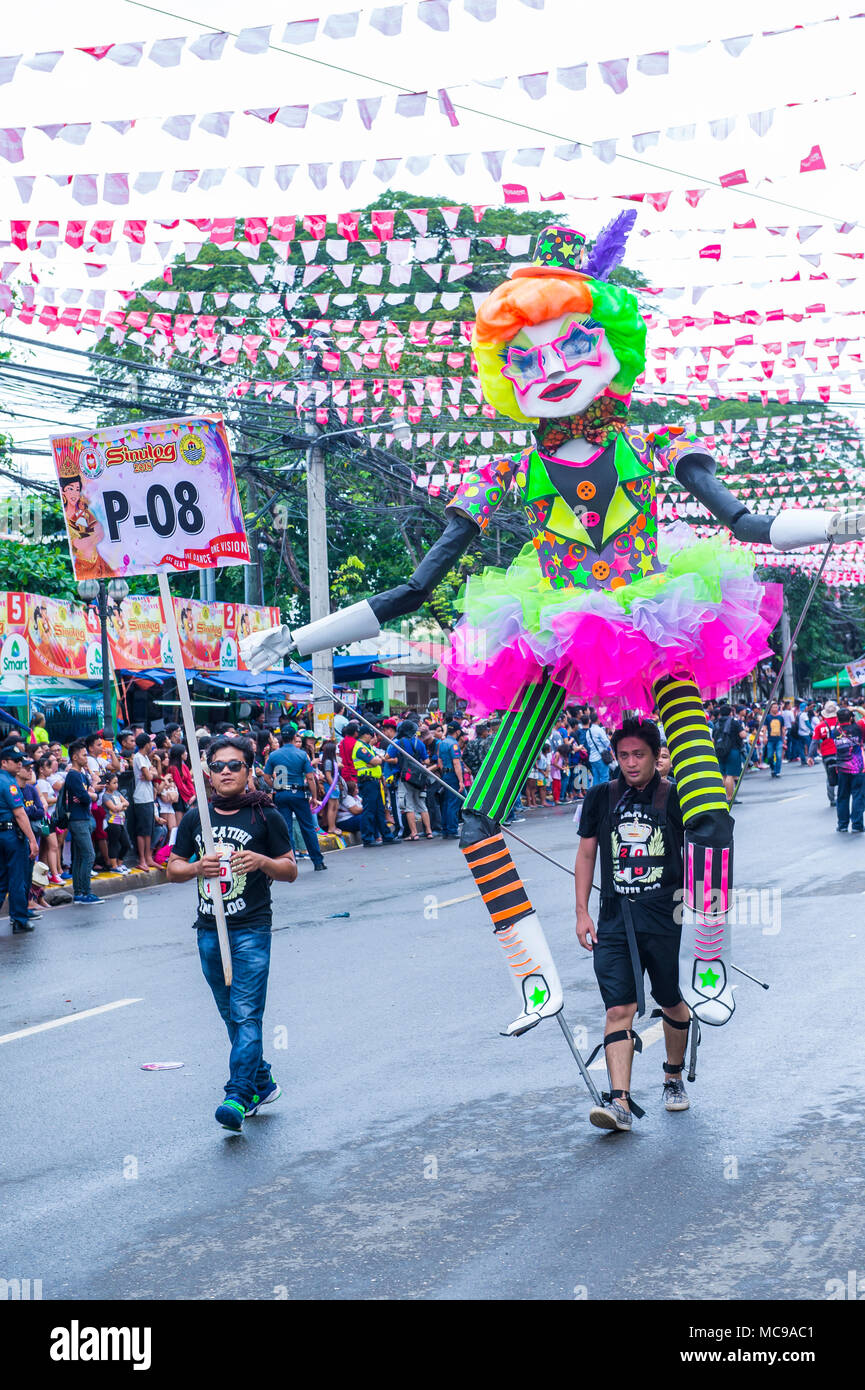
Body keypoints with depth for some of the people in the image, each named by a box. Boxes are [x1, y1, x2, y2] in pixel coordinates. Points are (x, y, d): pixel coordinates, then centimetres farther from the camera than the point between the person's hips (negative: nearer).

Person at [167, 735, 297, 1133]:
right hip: (209, 931, 5)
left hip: (252, 928, -5)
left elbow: (291, 870, 3)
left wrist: (262, 861, -18)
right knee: (231, 1015, 12)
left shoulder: (265, 816, -1)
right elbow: (173, 869, 12)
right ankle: (262, 1081, 27)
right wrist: (197, 867, -10)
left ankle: (239, 1097, -17)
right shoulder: (195, 818, 8)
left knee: (246, 1014, -13)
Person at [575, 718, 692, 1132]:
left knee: (671, 1003, 11)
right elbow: (586, 855, 14)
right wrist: (582, 913, 8)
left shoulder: (676, 798, 2)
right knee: (619, 1008, -9)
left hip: (665, 914, -1)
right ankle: (619, 1102, -16)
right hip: (615, 917, 1)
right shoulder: (601, 798, 8)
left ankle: (674, 1078, 36)